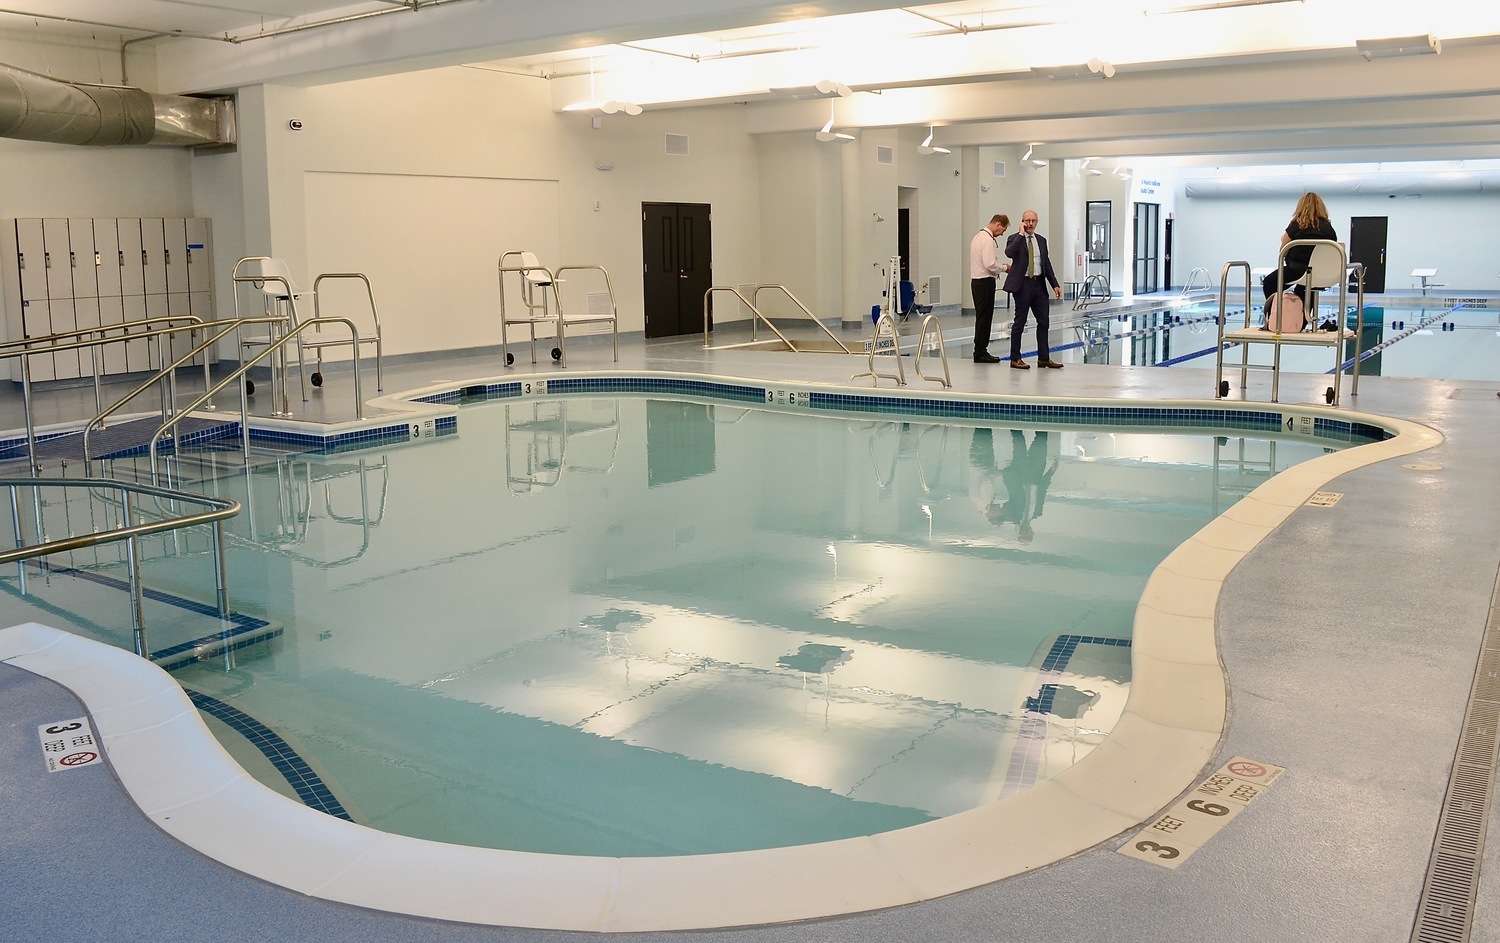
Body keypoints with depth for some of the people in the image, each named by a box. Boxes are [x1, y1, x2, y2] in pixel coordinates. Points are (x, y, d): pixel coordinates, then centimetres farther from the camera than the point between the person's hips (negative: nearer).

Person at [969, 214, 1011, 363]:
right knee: (984, 318, -6)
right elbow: (990, 264, -23)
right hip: (985, 282, -10)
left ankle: (980, 351, 18)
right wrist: (1005, 267, -7)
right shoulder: (987, 239, -15)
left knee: (982, 317, 14)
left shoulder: (979, 236, 16)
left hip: (977, 281, 10)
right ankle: (980, 353, -3)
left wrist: (1000, 266, 15)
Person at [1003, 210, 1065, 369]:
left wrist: (1055, 284, 9)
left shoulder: (1041, 240, 14)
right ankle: (1015, 359, 8)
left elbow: (1047, 264, 16)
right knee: (1020, 322, 0)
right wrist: (1021, 234, -20)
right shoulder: (1015, 239, -3)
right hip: (1023, 284, -6)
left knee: (1044, 322, 6)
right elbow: (1009, 253, -25)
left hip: (1039, 284, 6)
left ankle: (1043, 358, 14)